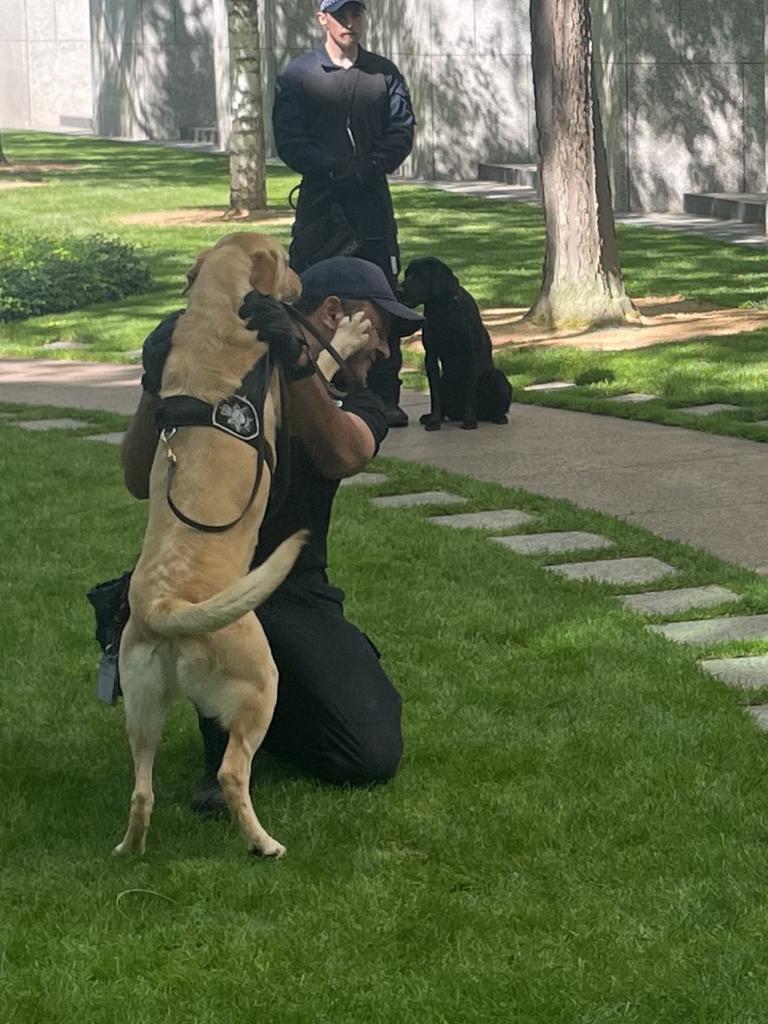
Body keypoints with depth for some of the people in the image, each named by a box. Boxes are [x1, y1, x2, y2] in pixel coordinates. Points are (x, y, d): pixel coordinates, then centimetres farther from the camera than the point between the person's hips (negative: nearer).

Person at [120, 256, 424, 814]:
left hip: (296, 596, 3)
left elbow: (342, 456, -18)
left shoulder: (357, 406, 10)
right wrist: (157, 388, -27)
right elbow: (142, 483, -10)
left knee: (373, 758, -15)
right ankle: (224, 740, -11)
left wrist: (296, 366, -35)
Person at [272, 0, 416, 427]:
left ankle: (385, 396, 4)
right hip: (318, 202, -1)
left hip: (373, 203, 1)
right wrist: (335, 168, -15)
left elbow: (402, 133, 3)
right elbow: (289, 141, -3)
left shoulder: (385, 74, 11)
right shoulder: (297, 76, 5)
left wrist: (367, 168, -13)